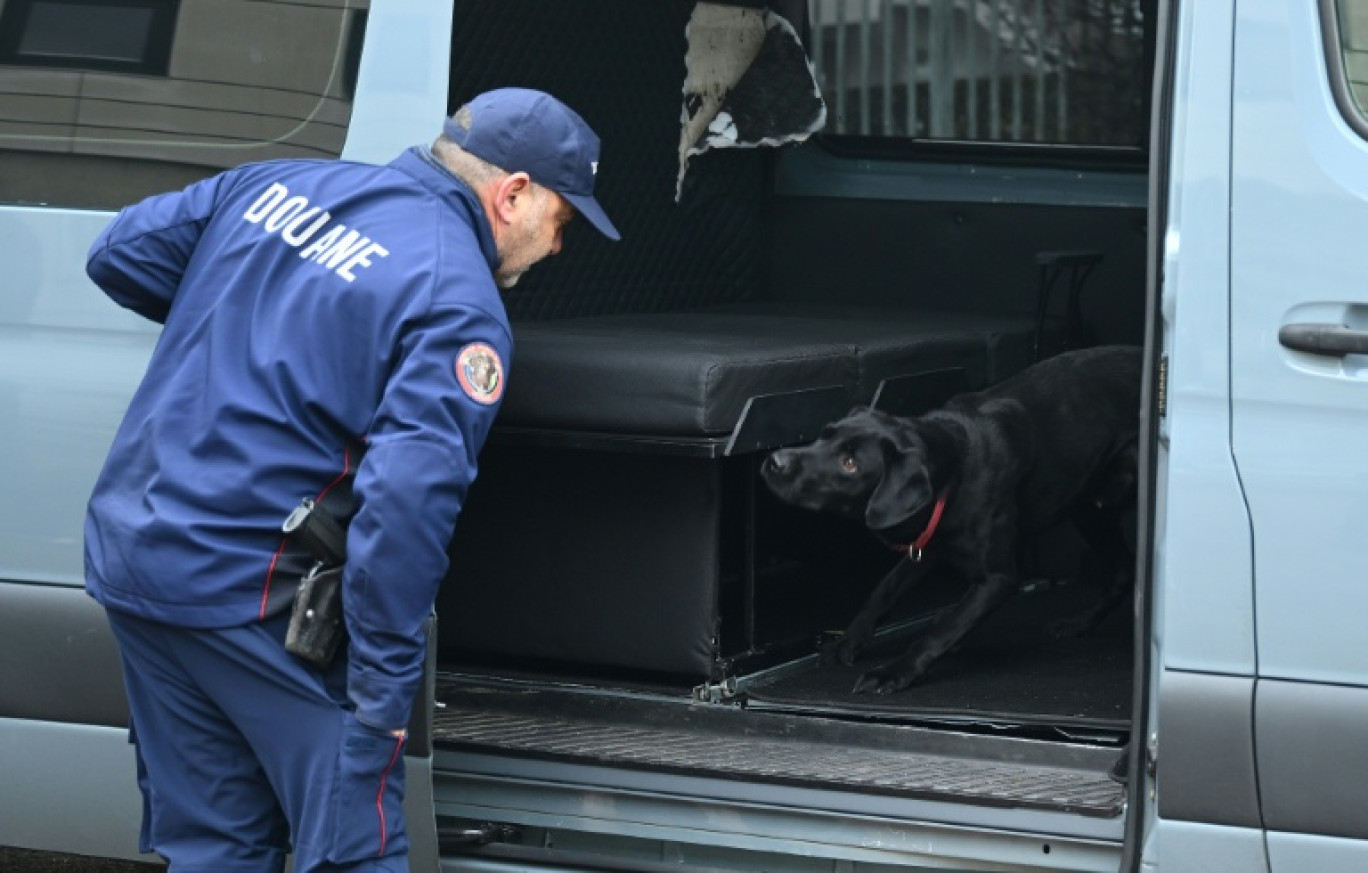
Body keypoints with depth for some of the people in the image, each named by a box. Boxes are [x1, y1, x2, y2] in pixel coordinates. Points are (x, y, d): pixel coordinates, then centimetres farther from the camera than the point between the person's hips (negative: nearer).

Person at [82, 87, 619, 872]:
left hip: (130, 559, 8)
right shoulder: (462, 310, -13)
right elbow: (406, 503, -23)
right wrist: (386, 691, -18)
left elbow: (119, 257, 15)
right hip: (250, 597, -7)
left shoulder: (279, 185, 8)